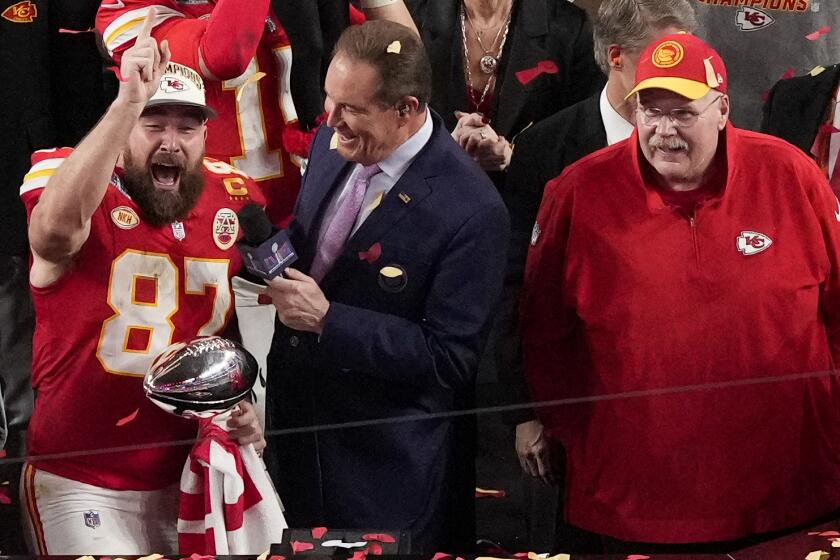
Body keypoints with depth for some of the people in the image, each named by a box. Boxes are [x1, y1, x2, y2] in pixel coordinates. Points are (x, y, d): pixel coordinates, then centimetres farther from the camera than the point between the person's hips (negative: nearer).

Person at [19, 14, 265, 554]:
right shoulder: (80, 186, -14)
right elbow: (56, 228, -40)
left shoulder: (235, 200, 3)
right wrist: (128, 103, -43)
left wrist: (244, 402, 2)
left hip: (187, 479, 5)